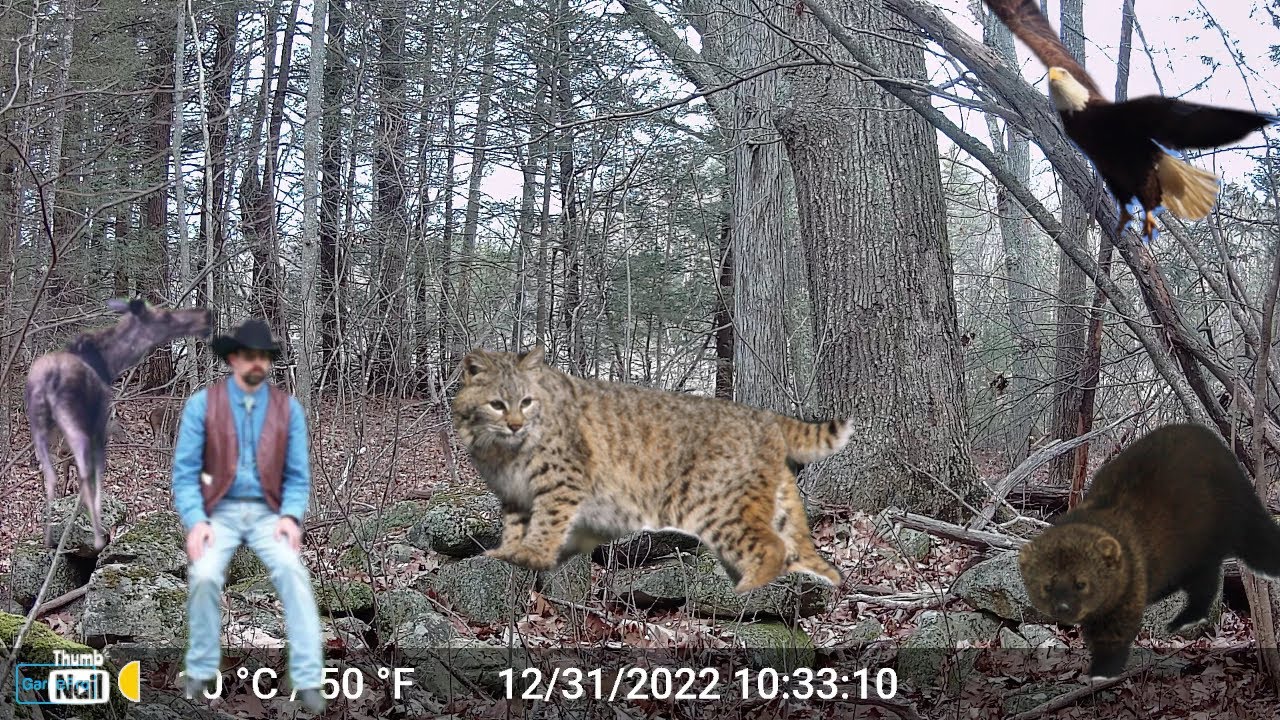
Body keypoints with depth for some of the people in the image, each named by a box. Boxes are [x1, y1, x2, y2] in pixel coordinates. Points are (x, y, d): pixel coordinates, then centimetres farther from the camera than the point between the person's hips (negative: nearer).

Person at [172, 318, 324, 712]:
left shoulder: (289, 408, 3)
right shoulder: (202, 403, -1)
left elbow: (297, 476, 5)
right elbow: (185, 473, -2)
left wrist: (290, 517, -14)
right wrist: (195, 521, -16)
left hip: (267, 513, 1)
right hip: (219, 511, -1)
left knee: (293, 571, -27)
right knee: (204, 576, -28)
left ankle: (308, 680, -23)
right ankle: (201, 671, -5)